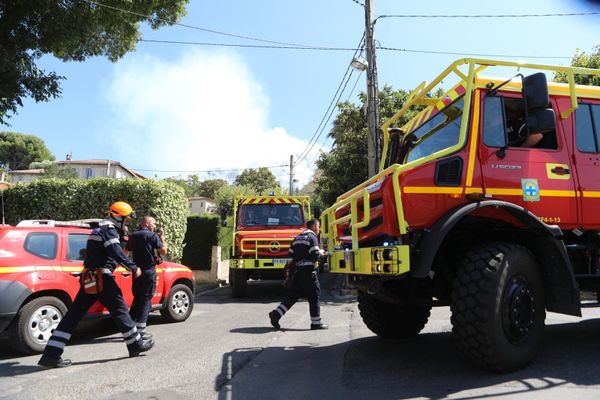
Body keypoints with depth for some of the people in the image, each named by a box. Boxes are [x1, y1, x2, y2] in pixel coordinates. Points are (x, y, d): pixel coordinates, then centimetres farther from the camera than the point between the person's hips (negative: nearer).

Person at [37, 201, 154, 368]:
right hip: (102, 277, -9)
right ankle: (136, 345, 11)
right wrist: (134, 268, -12)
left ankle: (51, 354, 4)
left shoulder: (100, 229, 22)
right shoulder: (109, 230, -10)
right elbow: (117, 253, -21)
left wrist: (127, 267, 27)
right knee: (120, 310, 1)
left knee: (74, 314, 5)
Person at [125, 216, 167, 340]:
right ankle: (140, 330, -3)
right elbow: (163, 251, -10)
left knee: (137, 298, 18)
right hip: (149, 271, -7)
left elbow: (126, 251, 24)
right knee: (146, 300, -2)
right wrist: (162, 237, 1)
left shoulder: (133, 236, 12)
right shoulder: (153, 236, -10)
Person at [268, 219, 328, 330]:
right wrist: (320, 253, 2)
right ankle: (316, 323, 9)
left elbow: (291, 254, 16)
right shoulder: (312, 237, -8)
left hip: (296, 270, 7)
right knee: (313, 296, 2)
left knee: (292, 295, 11)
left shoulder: (297, 238, 17)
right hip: (308, 271, -7)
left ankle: (276, 313, 2)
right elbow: (315, 255, -17)